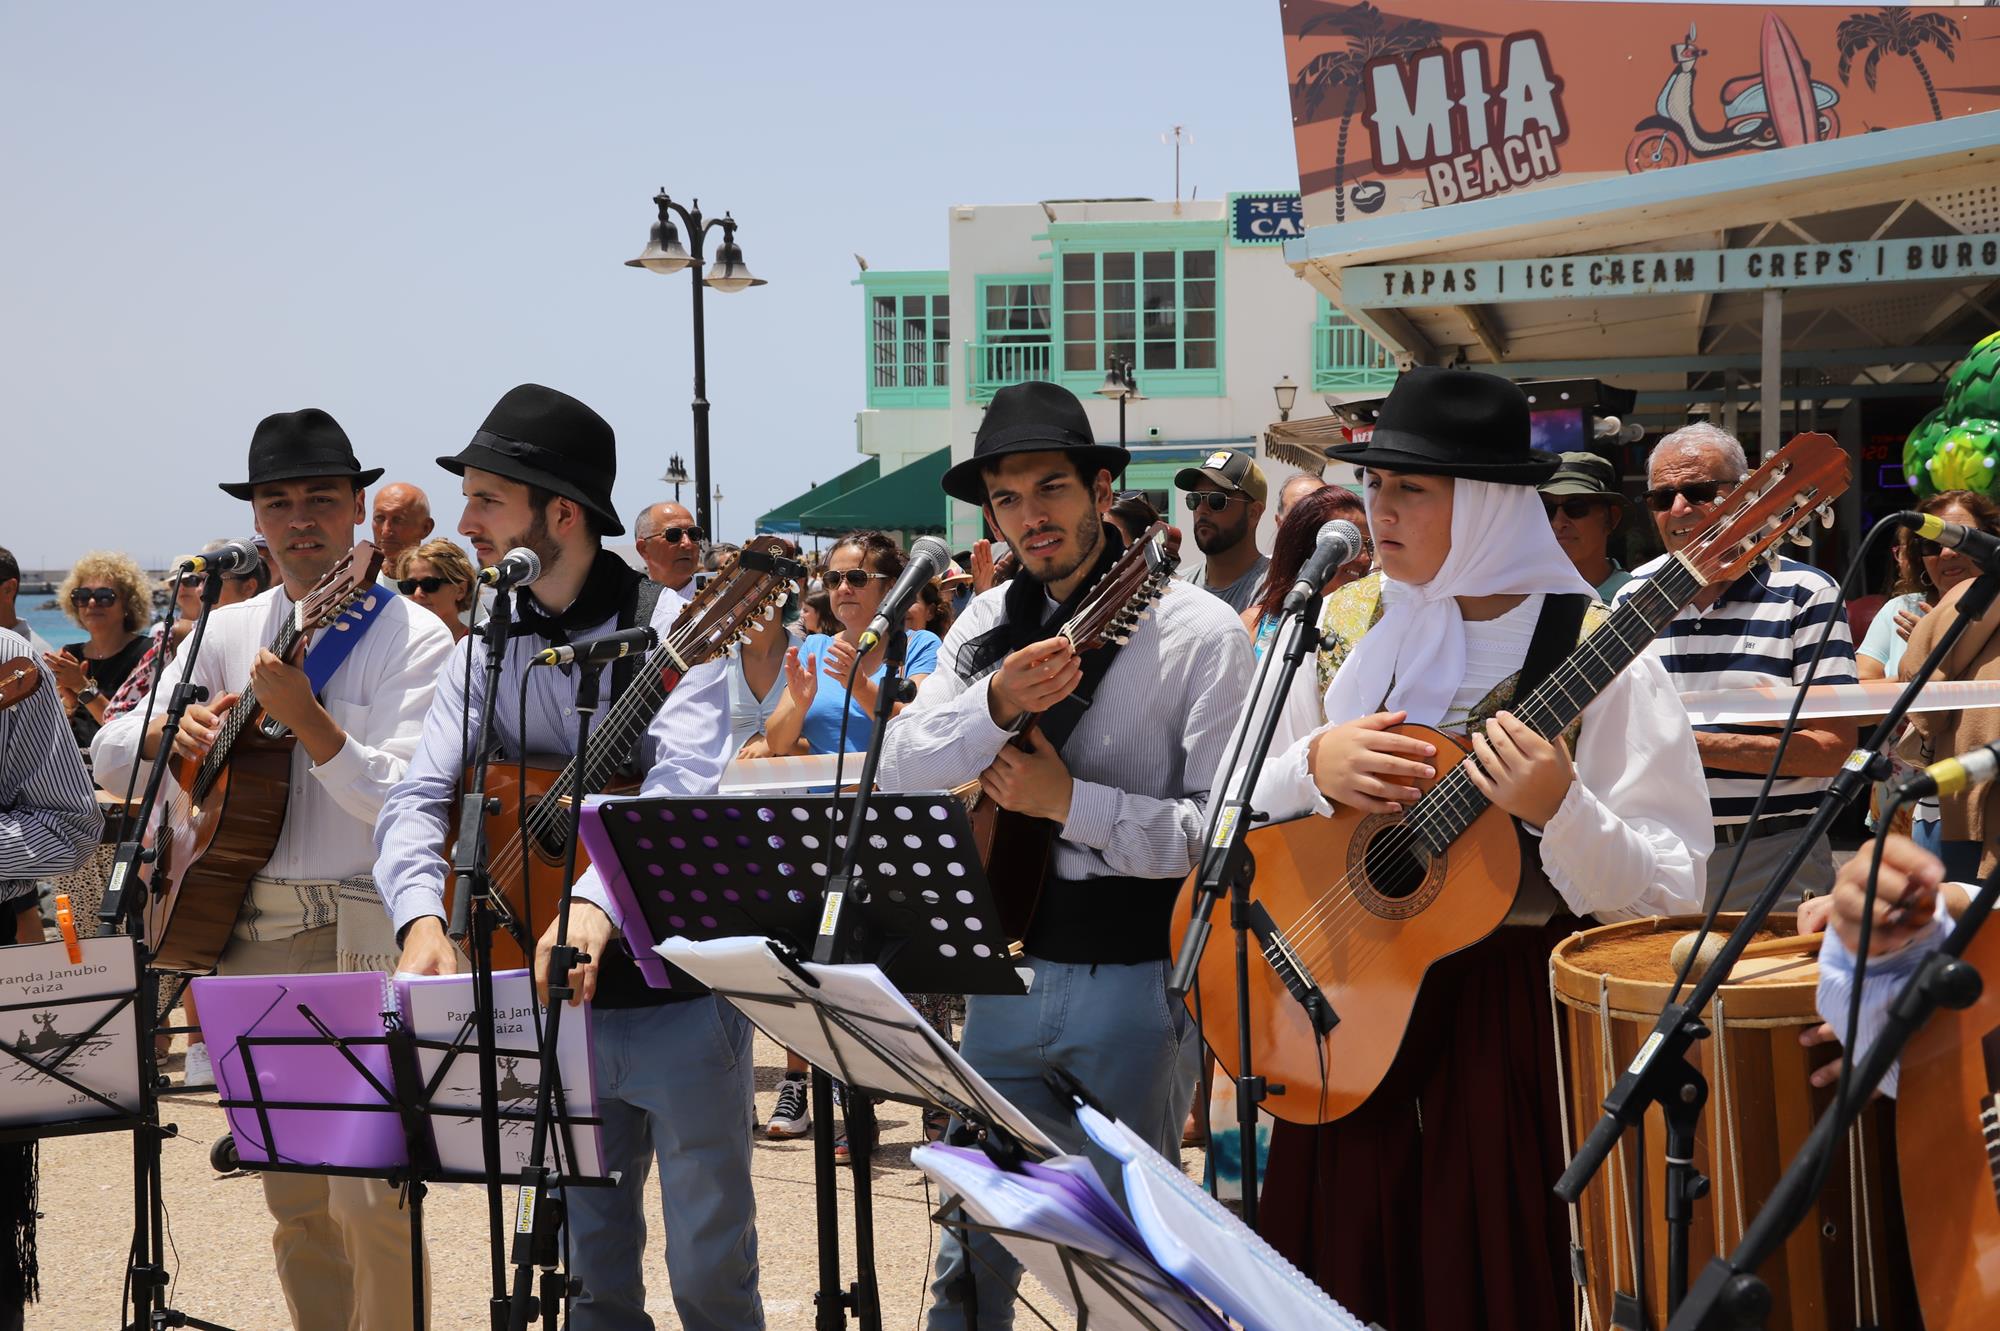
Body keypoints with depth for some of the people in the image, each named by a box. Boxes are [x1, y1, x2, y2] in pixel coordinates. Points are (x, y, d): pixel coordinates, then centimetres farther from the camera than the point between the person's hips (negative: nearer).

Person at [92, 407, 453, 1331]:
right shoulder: (228, 633, 12)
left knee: (370, 1198, -12)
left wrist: (307, 721, -27)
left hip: (364, 934, -5)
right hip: (249, 934, 6)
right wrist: (169, 731, -7)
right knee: (295, 1203, 11)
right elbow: (107, 755, 14)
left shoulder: (413, 638, -5)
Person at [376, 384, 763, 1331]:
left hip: (679, 997, -5)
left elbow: (683, 786, -27)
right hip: (558, 1005, 5)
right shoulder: (487, 652, 5)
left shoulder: (672, 628, -11)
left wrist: (597, 903, -44)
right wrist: (424, 916, -24)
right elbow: (417, 799, -3)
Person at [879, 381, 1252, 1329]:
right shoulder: (988, 623, 7)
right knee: (970, 1248, 15)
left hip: (1133, 975, -5)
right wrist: (995, 706, -21)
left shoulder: (1200, 632, -10)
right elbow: (899, 771, -3)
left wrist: (1068, 802, -20)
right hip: (1006, 964, 5)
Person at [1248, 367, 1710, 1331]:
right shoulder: (1347, 625, 5)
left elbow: (1669, 892, -14)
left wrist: (1559, 811, -30)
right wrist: (1315, 767, -10)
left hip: (1513, 1022, -5)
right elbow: (1250, 816, 10)